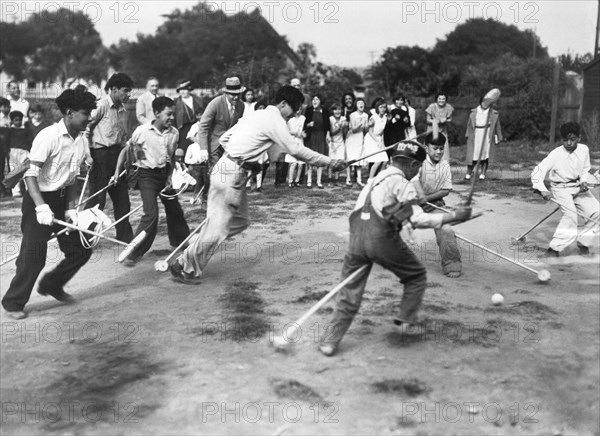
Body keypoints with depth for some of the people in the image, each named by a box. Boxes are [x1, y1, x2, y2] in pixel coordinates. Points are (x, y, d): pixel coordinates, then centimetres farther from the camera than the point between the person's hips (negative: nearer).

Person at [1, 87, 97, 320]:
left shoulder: (81, 141, 2)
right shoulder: (49, 136, -19)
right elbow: (31, 175, -20)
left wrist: (71, 208, 2)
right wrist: (41, 207, -29)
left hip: (62, 199, 7)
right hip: (39, 199, -7)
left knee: (81, 249, 9)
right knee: (33, 255, -5)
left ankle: (52, 285, 32)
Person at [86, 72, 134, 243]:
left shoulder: (122, 110, 13)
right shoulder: (101, 106, -11)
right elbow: (84, 128, -13)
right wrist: (88, 154, -15)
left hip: (117, 155, 8)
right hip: (101, 155, -7)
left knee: (122, 199, 9)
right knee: (97, 199, -3)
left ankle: (125, 236, 19)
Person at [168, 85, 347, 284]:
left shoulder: (256, 114, 17)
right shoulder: (275, 120, -9)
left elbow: (224, 139, 18)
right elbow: (296, 150, -15)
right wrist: (330, 162, -10)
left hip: (234, 172, 10)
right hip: (230, 173, -10)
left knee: (240, 221, 14)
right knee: (218, 226, -4)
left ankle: (195, 249, 19)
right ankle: (185, 266, 7)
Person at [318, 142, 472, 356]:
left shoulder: (376, 178, 25)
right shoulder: (402, 183, 0)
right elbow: (418, 219, -8)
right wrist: (453, 216, -2)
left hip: (357, 236, 7)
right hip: (382, 238, -6)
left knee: (349, 292, 9)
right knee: (417, 276, 17)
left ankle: (330, 342, 4)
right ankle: (406, 321, 14)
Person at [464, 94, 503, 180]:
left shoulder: (494, 114, 4)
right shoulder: (474, 112, 7)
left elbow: (497, 127, 10)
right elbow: (469, 125, 15)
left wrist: (498, 138, 11)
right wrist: (468, 135, 13)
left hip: (487, 136, -1)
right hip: (476, 136, 1)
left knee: (485, 155, -2)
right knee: (472, 155, 0)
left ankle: (482, 174, 5)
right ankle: (468, 173, 11)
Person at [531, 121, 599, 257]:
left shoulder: (584, 149, -6)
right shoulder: (556, 154, -20)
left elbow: (585, 169, 13)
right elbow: (536, 173, -23)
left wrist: (583, 181, -6)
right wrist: (543, 190, -36)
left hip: (578, 187, 5)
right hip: (560, 188, -5)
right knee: (571, 215, -25)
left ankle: (583, 242, 14)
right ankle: (554, 248, -17)